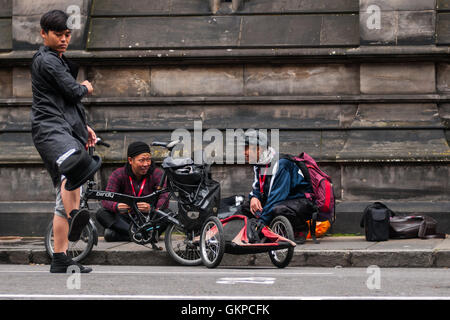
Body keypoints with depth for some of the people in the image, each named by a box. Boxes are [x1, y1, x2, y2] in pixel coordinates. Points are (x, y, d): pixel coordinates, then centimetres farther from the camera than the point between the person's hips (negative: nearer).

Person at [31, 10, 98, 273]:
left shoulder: (61, 61, 29)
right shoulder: (46, 60, -3)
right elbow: (72, 91, -11)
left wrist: (83, 126, 29)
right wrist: (86, 88, 11)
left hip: (68, 131, 10)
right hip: (50, 128, -10)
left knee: (66, 197, 6)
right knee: (74, 164, -41)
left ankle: (60, 260, 8)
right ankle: (74, 219, -64)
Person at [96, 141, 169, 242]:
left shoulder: (156, 174, -4)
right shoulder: (118, 175, -4)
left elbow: (165, 198, -18)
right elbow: (106, 200, -16)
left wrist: (151, 208, -42)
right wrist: (117, 206, -41)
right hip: (126, 220, 1)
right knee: (101, 213, -25)